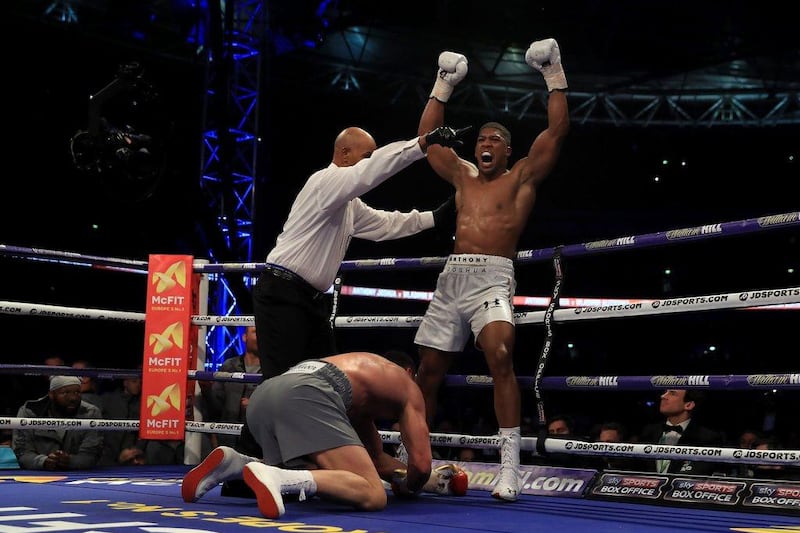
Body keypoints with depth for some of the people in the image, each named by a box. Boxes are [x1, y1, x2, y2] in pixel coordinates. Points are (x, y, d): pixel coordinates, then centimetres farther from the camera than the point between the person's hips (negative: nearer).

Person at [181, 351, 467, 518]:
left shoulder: (365, 370, 45)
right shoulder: (408, 387, 25)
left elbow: (376, 457, 47)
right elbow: (420, 462, 15)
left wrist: (433, 481, 53)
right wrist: (409, 487, 38)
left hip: (262, 394, 8)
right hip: (306, 395, -8)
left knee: (312, 476, 31)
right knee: (373, 495, -11)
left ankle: (235, 463, 6)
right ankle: (273, 476, -34)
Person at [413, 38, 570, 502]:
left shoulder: (522, 176, 9)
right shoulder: (463, 175, 22)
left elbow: (557, 131, 0)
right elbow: (427, 138, 28)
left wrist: (555, 76, 0)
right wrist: (443, 87, 27)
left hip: (493, 277, -6)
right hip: (452, 278, 6)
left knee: (500, 356, -28)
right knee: (430, 370, 6)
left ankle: (510, 467, -30)